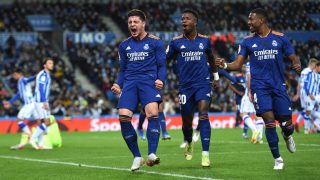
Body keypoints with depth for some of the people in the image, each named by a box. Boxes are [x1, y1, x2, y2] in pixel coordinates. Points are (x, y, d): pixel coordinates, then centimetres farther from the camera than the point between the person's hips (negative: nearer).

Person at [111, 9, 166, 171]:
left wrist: (161, 80, -14)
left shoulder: (155, 42, 5)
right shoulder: (124, 45, 17)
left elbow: (161, 65, 5)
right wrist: (118, 84, 5)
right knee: (123, 117, -15)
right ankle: (136, 157, -3)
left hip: (149, 81, -4)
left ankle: (152, 154, -31)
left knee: (152, 114, -28)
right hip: (130, 83, 4)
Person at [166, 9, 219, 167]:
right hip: (185, 86, 1)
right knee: (186, 121, 6)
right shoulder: (176, 42, 0)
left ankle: (205, 154, -21)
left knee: (203, 114, -18)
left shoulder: (204, 40, 4)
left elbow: (211, 58, 21)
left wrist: (216, 76, 27)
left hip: (203, 84, -1)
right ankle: (188, 143, 40)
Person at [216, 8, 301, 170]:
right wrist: (225, 65, -16)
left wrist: (297, 64, -19)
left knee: (286, 124, -2)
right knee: (269, 120, -14)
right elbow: (238, 64, 4)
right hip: (259, 86, 0)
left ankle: (287, 136, 38)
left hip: (278, 85, 0)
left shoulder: (280, 38, 2)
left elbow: (293, 58, 5)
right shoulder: (248, 41, 6)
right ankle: (277, 159, -1)